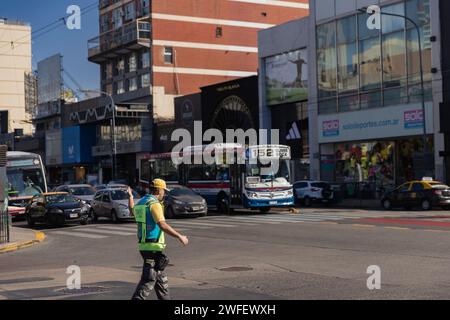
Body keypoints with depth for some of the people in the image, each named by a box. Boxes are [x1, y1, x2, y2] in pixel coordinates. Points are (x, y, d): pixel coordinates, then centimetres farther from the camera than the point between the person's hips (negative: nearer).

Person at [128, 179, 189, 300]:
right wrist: (180, 237, -25)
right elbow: (162, 225, -28)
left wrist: (130, 196, 51)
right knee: (149, 279, -7)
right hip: (153, 247, -10)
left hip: (144, 245, 10)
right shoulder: (154, 204, -16)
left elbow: (132, 211, 37)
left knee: (160, 277, 18)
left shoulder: (141, 202, 12)